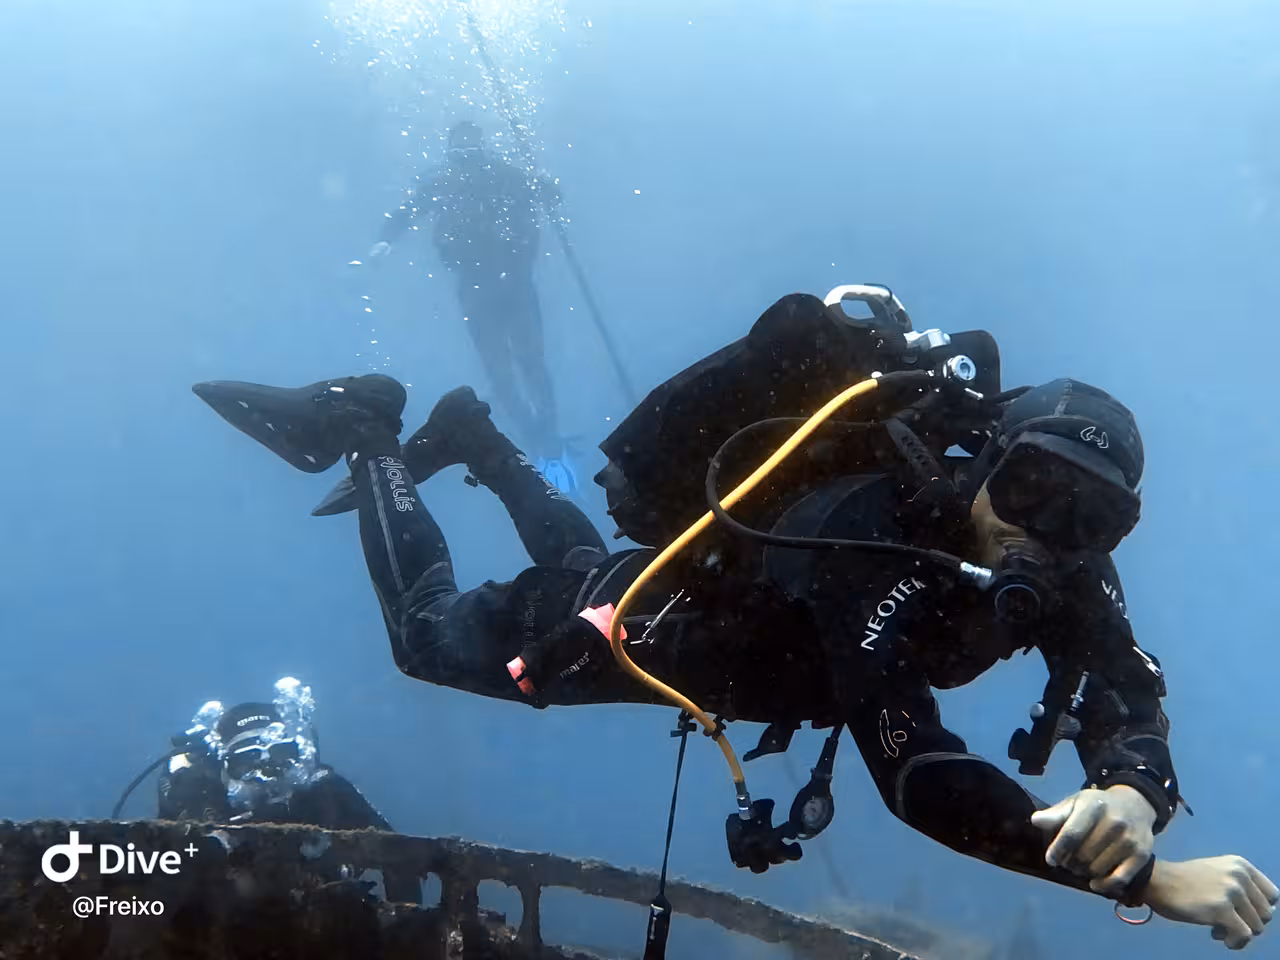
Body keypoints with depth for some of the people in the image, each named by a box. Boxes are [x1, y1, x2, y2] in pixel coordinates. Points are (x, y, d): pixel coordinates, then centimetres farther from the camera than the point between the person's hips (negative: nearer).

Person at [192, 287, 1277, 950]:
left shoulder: (1058, 561, -26)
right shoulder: (876, 536, -48)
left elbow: (1127, 696, -30)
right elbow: (917, 774, -56)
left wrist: (1130, 795, -56)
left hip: (743, 593, 7)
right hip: (651, 613, -6)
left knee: (578, 561, 37)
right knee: (427, 631, 15)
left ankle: (471, 438, 57)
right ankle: (365, 434, 31)